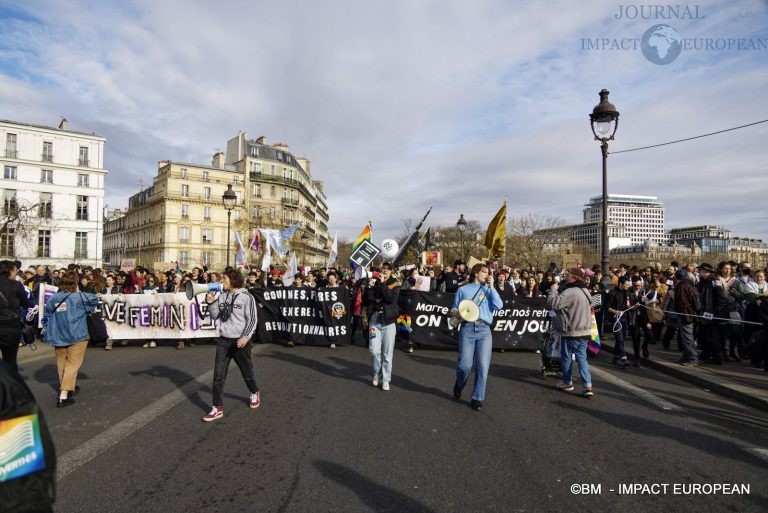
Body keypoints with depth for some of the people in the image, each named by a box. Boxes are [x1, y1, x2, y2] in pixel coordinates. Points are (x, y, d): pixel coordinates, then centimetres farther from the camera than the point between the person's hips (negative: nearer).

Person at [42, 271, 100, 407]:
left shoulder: (52, 299, 1)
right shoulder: (79, 297, -13)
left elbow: (46, 318, 8)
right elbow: (95, 299, 3)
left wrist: (49, 334, 17)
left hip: (58, 337, 5)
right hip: (76, 336, -5)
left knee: (62, 364, 19)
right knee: (72, 365, -1)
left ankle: (68, 388, 34)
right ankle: (63, 395, -7)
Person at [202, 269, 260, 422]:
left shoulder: (246, 297, -11)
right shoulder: (222, 295, 3)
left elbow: (252, 320, -11)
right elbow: (215, 316, 9)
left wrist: (246, 336, -21)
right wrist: (211, 303, -5)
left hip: (240, 341, -4)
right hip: (223, 340, 4)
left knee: (247, 372, 13)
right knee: (218, 375, 0)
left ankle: (255, 394, 39)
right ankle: (218, 408, 9)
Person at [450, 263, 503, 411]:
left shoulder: (488, 290, 20)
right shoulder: (463, 289, 16)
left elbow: (499, 306, 2)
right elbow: (454, 309, 15)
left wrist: (491, 286, 3)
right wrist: (456, 312, -9)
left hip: (484, 330, 2)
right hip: (467, 328, -2)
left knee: (483, 367, -4)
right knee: (465, 365, -8)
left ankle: (477, 398, 10)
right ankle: (459, 385, 24)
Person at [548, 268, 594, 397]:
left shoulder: (570, 292, -22)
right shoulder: (585, 291, 11)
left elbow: (553, 303, -26)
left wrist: (553, 289, -10)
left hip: (571, 331, -8)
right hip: (584, 330, 8)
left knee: (566, 357, 9)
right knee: (582, 357, 11)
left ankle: (567, 383, 23)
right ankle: (587, 386, 4)